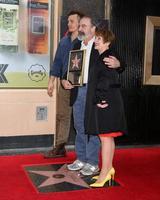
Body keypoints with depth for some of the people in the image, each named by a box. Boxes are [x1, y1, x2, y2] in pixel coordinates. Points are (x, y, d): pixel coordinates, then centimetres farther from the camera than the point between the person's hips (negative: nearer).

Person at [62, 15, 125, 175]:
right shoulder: (77, 46, 13)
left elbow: (114, 63, -6)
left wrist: (117, 64, -29)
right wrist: (65, 80, -1)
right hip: (77, 91, 6)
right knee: (79, 126, 13)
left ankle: (92, 163, 12)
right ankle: (81, 159, 27)